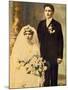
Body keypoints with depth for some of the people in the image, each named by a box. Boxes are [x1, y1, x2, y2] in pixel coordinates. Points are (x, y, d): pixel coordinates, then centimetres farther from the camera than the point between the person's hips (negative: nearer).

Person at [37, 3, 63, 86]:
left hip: (53, 54, -3)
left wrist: (60, 56, -8)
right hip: (43, 53, 3)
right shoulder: (41, 24, 9)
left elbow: (60, 41, -4)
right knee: (45, 76, 5)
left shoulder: (57, 24, -3)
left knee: (53, 75, 4)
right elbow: (38, 38, 11)